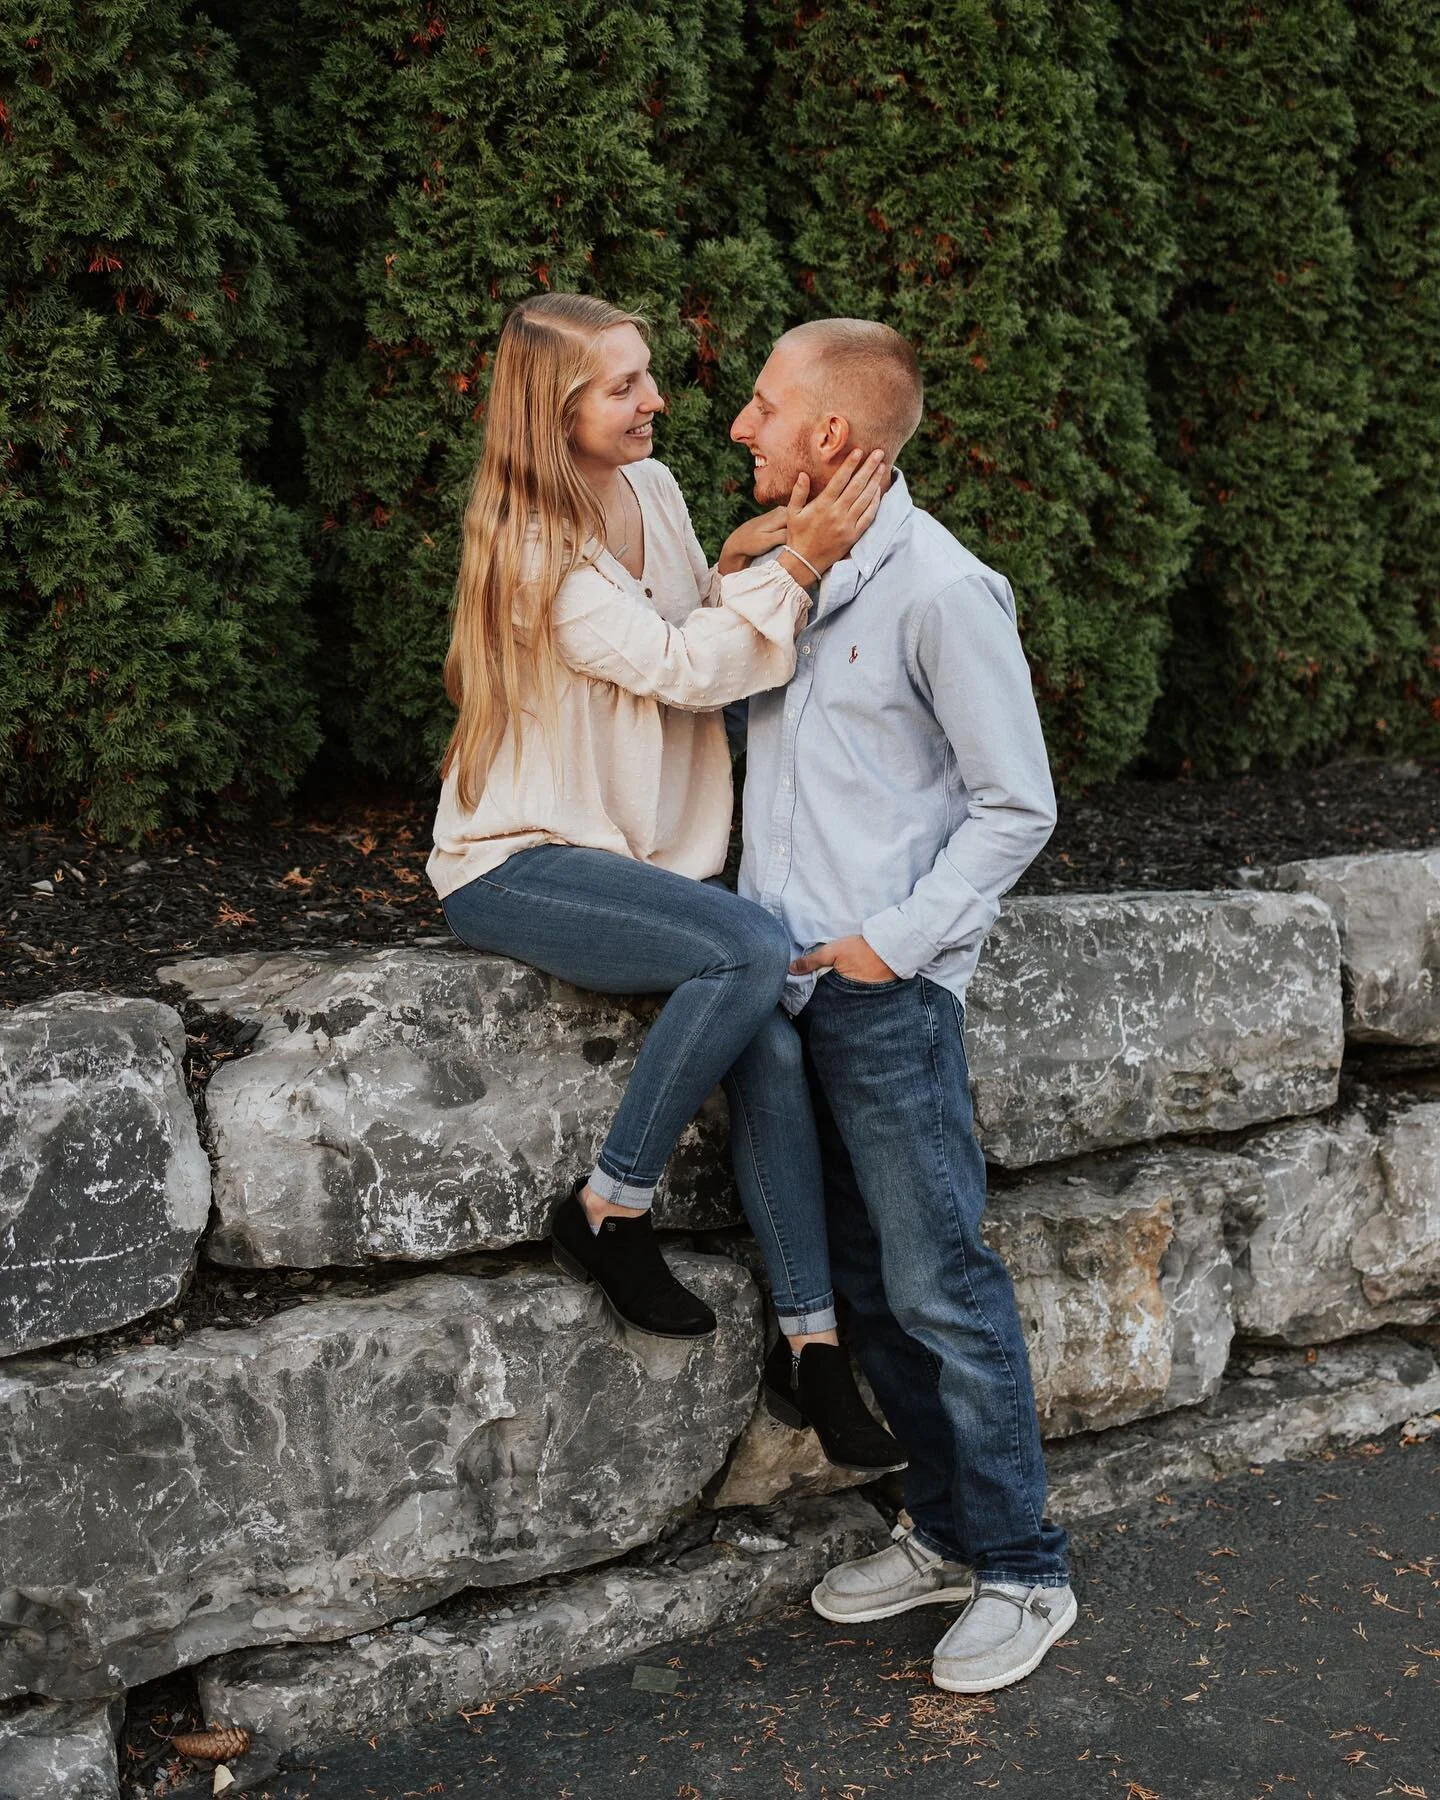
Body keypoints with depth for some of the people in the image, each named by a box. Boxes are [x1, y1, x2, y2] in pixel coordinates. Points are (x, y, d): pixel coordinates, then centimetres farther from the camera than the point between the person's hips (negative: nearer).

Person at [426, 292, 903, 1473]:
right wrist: (796, 565, -24)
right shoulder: (534, 544, -14)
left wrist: (739, 567, -4)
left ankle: (815, 1336, -12)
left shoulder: (652, 488, 8)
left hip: (636, 856, 7)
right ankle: (611, 1215, -12)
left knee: (772, 1024, -17)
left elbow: (708, 658, 14)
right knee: (752, 953, -30)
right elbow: (675, 669, -19)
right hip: (519, 866, -6)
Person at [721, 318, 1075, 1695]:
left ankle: (1022, 1570, 14)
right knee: (856, 1280, 14)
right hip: (777, 976, 7)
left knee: (941, 1285, -1)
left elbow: (1016, 805, -9)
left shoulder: (939, 590, -11)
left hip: (885, 990, -7)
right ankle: (944, 1529, 29)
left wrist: (894, 944, -12)